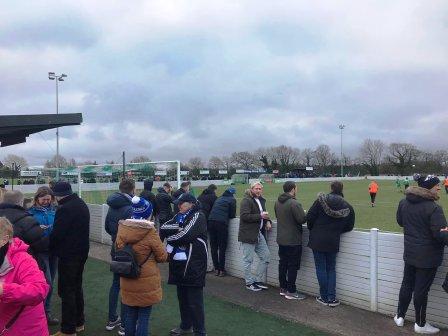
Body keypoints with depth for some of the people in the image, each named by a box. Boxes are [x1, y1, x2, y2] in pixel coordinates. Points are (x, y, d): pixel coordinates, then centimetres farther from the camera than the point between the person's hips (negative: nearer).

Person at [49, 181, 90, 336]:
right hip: (82, 252, 9)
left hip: (68, 255, -9)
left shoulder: (65, 209, -21)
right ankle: (79, 322, 29)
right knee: (77, 287, 19)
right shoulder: (82, 204, 10)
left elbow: (56, 234, -20)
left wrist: (50, 248, -2)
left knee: (66, 291, -1)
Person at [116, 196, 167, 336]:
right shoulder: (150, 232, -18)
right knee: (144, 317, 6)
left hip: (128, 282, 5)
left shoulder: (122, 229, -5)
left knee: (130, 316, 16)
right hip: (146, 282, -5)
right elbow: (162, 257, -8)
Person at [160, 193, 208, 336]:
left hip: (194, 264, -7)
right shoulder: (179, 217, 14)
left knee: (194, 300, -2)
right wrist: (177, 228, -18)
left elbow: (186, 235, -20)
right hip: (179, 263, 8)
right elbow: (163, 228, -1)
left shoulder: (198, 216, -9)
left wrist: (168, 238, -5)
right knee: (182, 296, 17)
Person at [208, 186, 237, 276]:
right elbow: (232, 215, 4)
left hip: (211, 221, 5)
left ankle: (216, 269, 16)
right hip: (221, 223, -5)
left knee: (213, 247, 11)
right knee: (222, 248, 3)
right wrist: (232, 216, 26)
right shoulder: (232, 200, 6)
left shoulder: (219, 199, 22)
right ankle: (221, 270, 5)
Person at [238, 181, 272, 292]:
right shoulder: (246, 200, -12)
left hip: (259, 234, 9)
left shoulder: (261, 200, 15)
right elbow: (244, 216, -22)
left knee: (266, 256, 9)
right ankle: (249, 283, 14)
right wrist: (260, 216, -23)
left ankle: (258, 280, 21)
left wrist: (267, 221, 6)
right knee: (248, 260, 1)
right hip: (248, 234, -8)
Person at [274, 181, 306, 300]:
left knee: (283, 264, 16)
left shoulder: (277, 202, 6)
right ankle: (291, 291, 6)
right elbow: (302, 219, -21)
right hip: (293, 240, -8)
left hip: (281, 239, 8)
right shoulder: (294, 203, -21)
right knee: (293, 266, 1)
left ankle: (283, 288, 25)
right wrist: (304, 214, -1)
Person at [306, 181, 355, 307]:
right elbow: (349, 227, 4)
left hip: (317, 240, -2)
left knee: (321, 268, 7)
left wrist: (312, 230, 8)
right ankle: (332, 298, 14)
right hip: (333, 242, 2)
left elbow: (309, 217, -10)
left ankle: (324, 297, 14)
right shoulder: (347, 207, -2)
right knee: (331, 269, 15)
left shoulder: (321, 200, -10)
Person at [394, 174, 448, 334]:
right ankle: (420, 324, 21)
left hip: (410, 253, 6)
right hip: (428, 256, -6)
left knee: (407, 285, 19)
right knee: (422, 289, 6)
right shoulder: (433, 208, -22)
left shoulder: (403, 203, 0)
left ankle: (399, 316, 31)